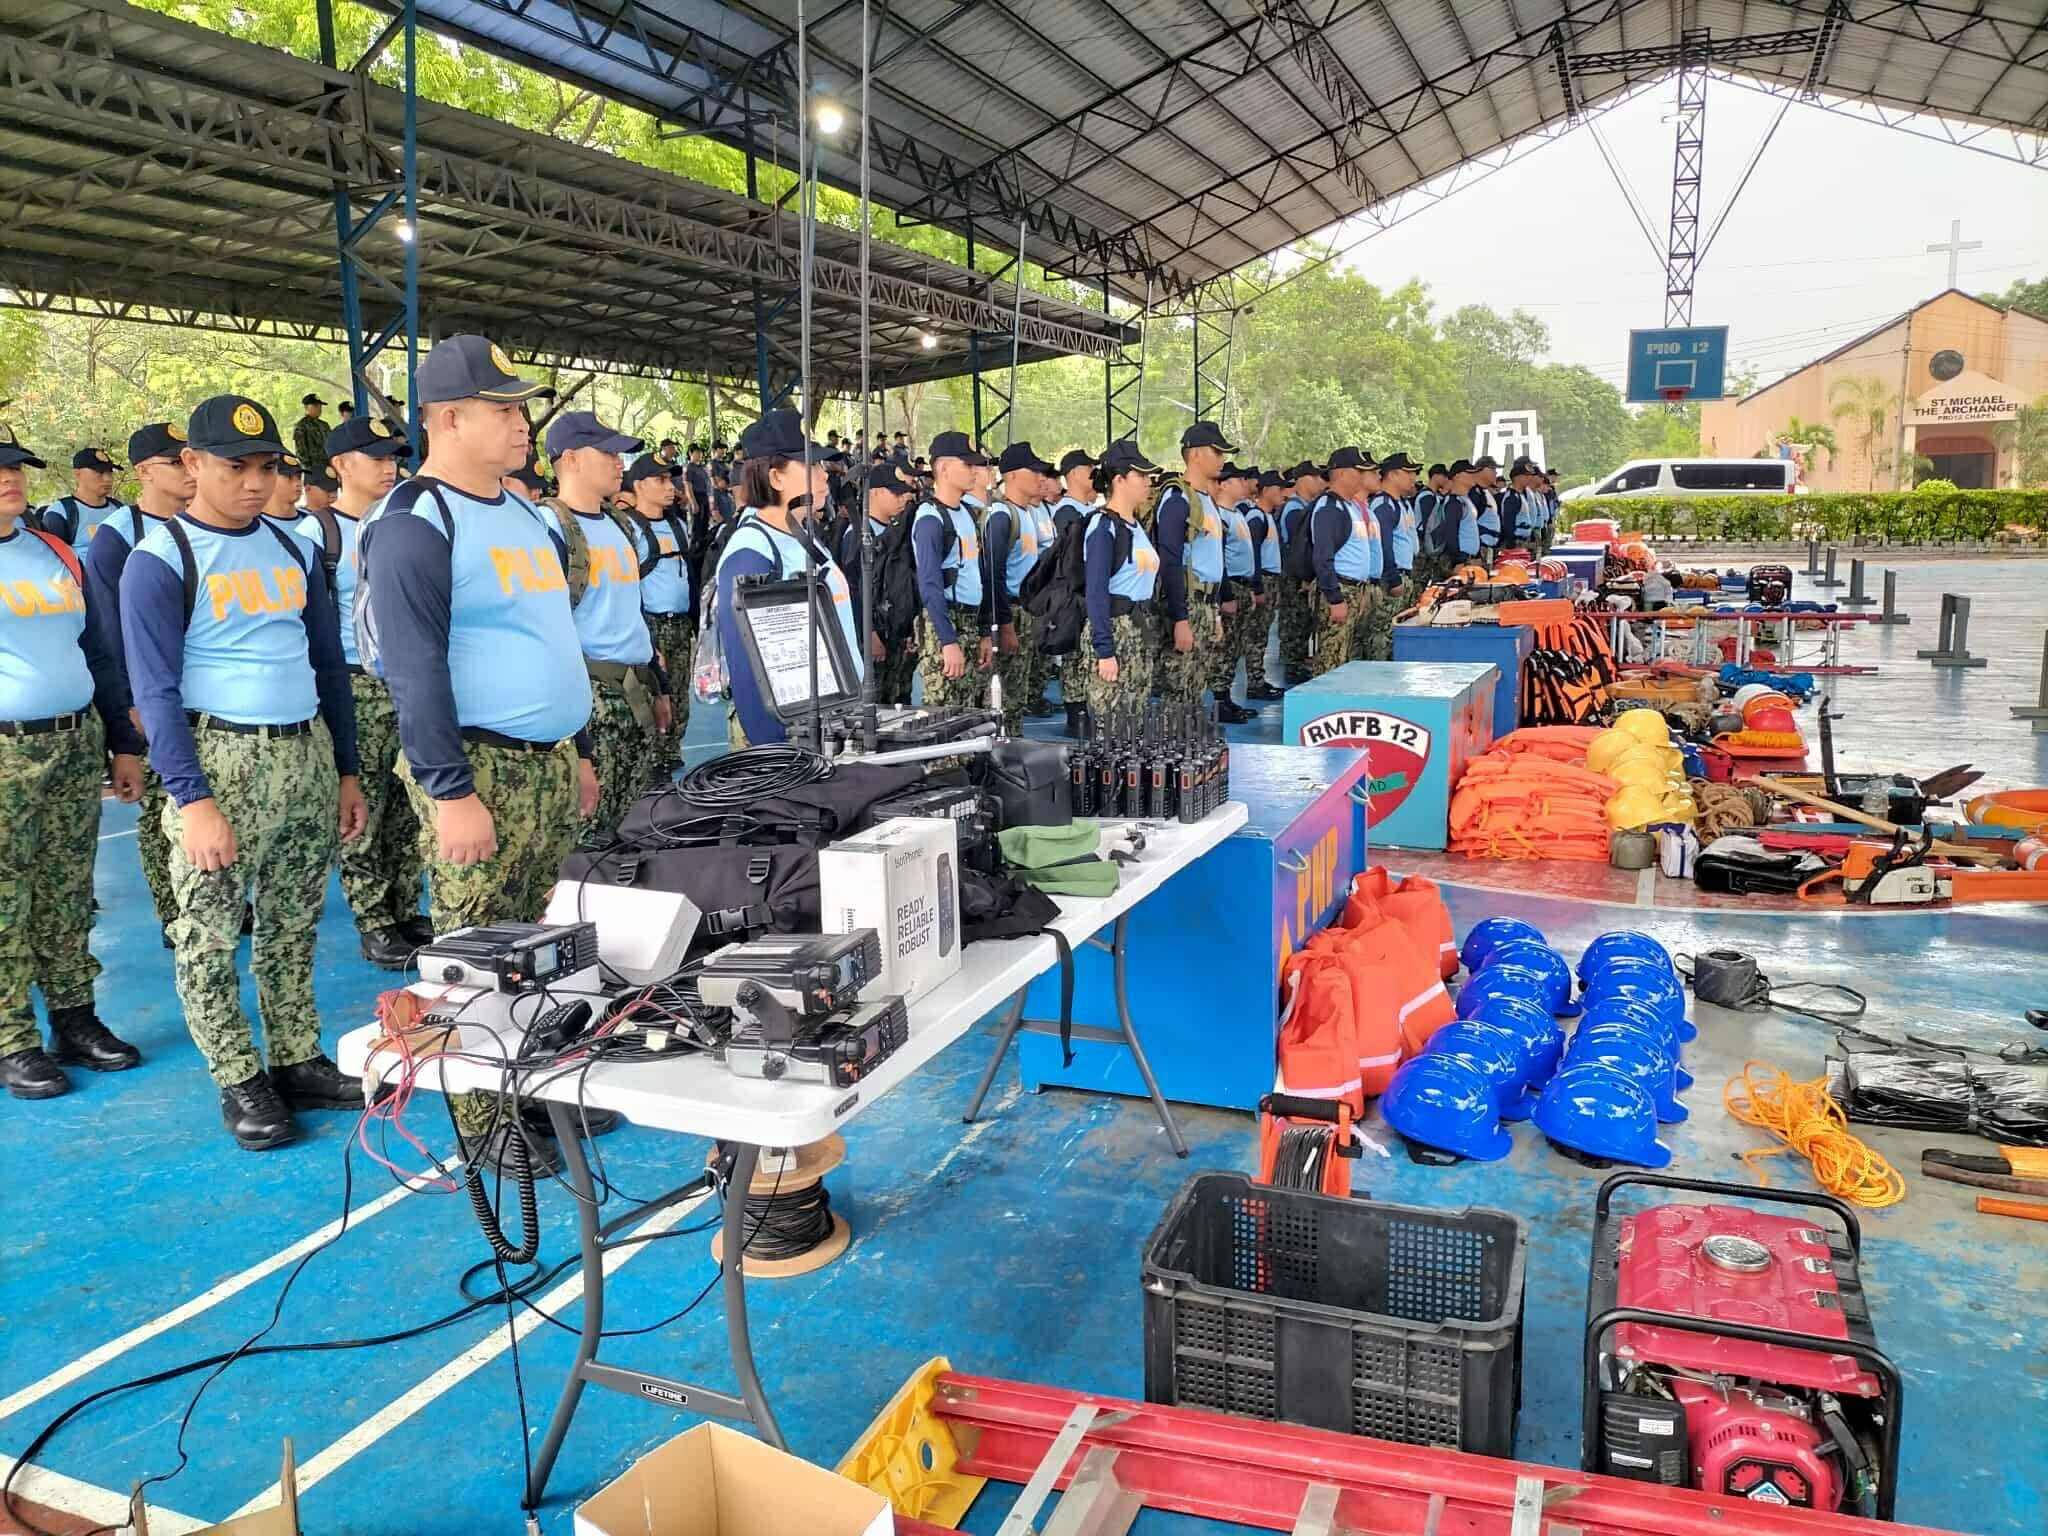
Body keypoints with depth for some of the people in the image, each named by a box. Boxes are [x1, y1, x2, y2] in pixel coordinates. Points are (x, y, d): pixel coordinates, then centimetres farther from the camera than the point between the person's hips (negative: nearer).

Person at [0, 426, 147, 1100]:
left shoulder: (56, 552, 14)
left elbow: (96, 653, 18)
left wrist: (124, 745, 16)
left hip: (78, 746, 5)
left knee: (69, 898, 11)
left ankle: (75, 1018, 21)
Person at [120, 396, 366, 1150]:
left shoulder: (295, 550, 11)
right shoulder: (160, 560, -6)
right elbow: (156, 690, -11)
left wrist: (346, 771, 13)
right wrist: (193, 800, -17)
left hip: (307, 754, 5)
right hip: (220, 757, -5)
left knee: (293, 925, 12)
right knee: (210, 935, 3)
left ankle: (297, 1060, 23)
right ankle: (240, 1082, 16)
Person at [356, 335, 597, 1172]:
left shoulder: (527, 513, 16)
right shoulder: (415, 525, -12)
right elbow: (415, 667, -17)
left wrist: (578, 750, 21)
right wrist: (450, 792, -20)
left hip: (551, 763, 8)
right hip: (482, 767, -8)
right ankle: (483, 1127, 12)